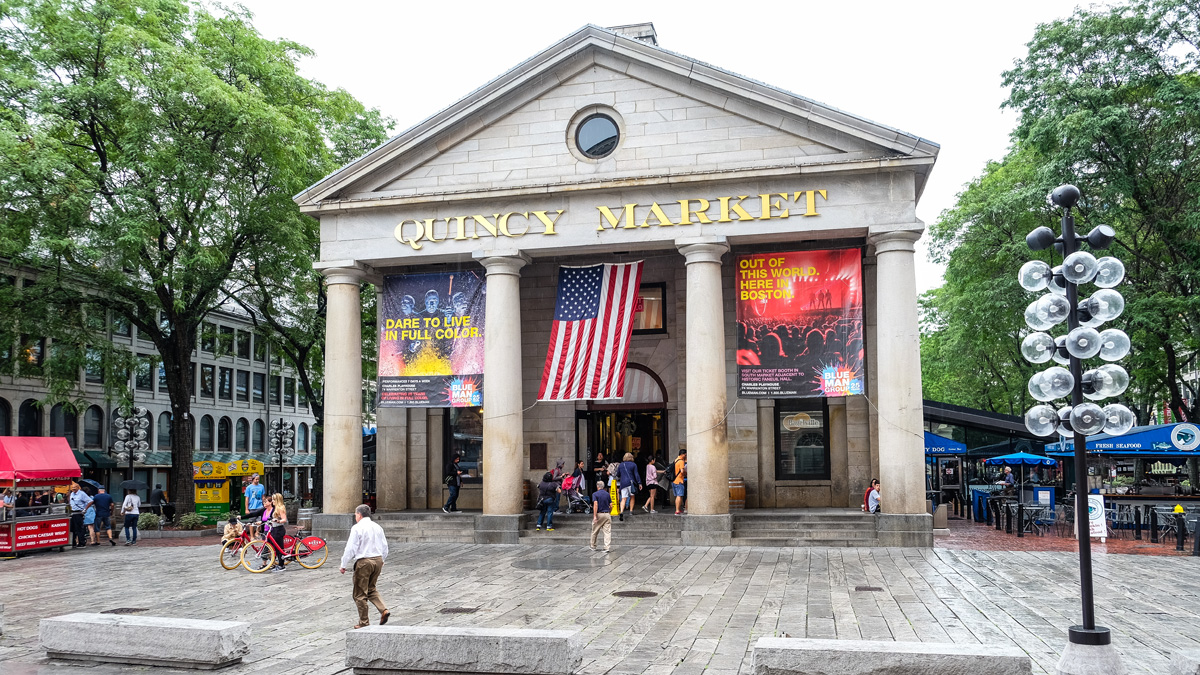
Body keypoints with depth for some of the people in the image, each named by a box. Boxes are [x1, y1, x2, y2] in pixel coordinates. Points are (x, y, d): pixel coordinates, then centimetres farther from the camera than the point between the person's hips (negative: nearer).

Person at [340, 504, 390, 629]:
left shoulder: (357, 528, -10)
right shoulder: (377, 527, 9)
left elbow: (351, 549, -13)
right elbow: (385, 547, 13)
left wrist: (344, 565, -4)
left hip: (363, 562, -6)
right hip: (378, 560, 7)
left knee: (360, 593, 5)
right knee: (371, 589, 22)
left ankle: (364, 622, 10)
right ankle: (384, 610, 2)